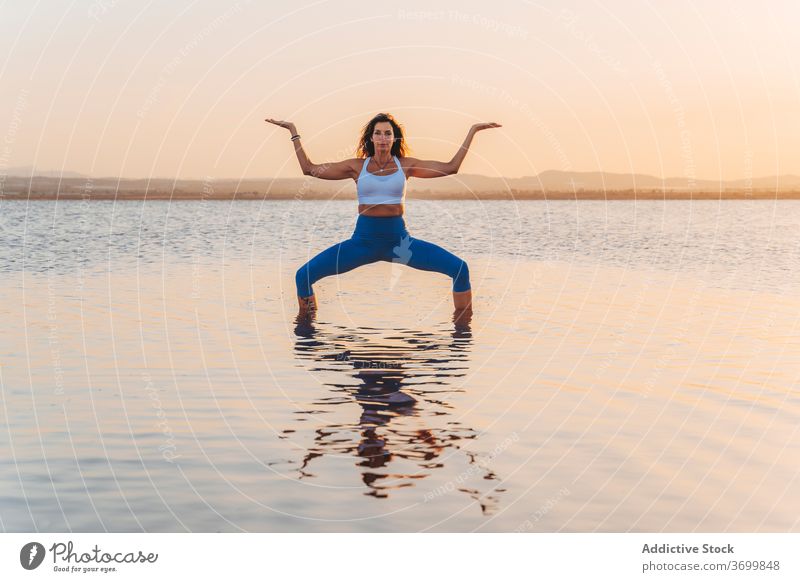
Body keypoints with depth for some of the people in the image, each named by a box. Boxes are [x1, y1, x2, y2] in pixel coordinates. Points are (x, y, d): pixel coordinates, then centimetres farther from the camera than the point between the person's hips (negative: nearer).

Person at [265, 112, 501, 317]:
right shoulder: (357, 166, 5)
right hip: (363, 240, 0)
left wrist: (472, 131, 6)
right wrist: (293, 131, 10)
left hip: (399, 240, 0)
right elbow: (309, 168, 8)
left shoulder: (406, 165, 5)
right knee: (304, 275, -15)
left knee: (460, 269, -15)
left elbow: (450, 167, 5)